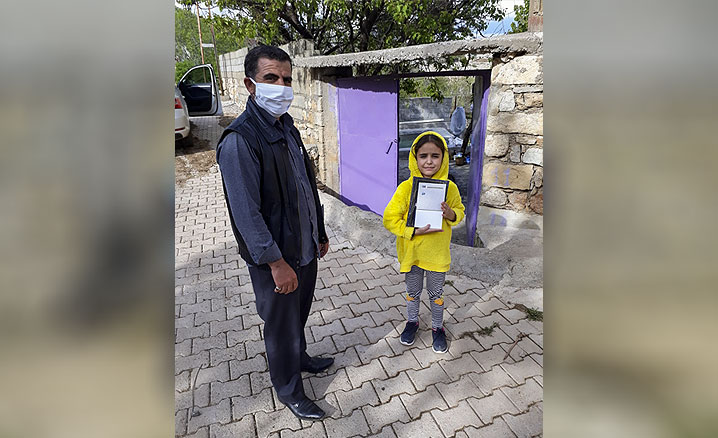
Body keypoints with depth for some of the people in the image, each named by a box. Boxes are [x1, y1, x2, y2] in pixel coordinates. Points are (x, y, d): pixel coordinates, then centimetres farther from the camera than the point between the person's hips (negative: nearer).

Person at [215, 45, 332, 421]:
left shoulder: (287, 128, 6)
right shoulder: (238, 140, -21)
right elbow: (246, 212, -23)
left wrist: (320, 234, 16)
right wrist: (276, 263, -21)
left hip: (304, 248, 8)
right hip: (274, 257, -7)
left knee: (299, 314, 26)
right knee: (281, 324, 12)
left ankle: (299, 357, 52)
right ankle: (288, 390, 35)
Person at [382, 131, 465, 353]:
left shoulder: (450, 188, -9)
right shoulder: (406, 187, -15)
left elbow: (460, 211, 7)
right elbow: (389, 218, -13)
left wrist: (451, 214, -17)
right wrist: (413, 231, -24)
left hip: (438, 252, 1)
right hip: (411, 250, 0)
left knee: (436, 293, 18)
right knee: (412, 291, 20)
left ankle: (437, 327, 40)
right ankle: (412, 321, 44)